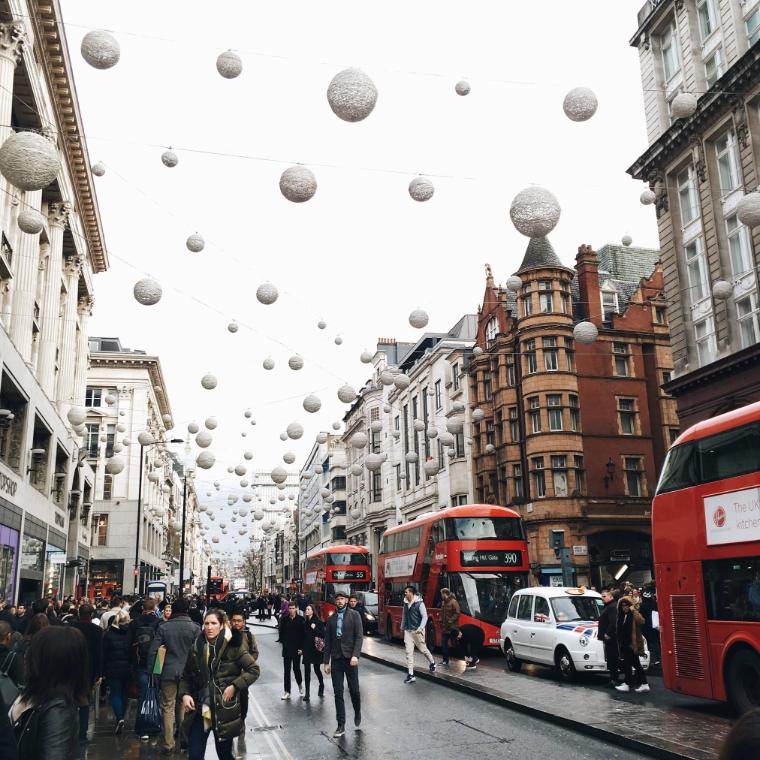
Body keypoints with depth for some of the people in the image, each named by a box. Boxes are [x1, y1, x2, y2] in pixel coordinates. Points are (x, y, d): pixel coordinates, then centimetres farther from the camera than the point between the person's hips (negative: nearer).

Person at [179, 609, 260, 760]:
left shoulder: (233, 646, -8)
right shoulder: (196, 647, 3)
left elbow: (254, 669, -7)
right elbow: (186, 677, 13)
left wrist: (234, 686, -15)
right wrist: (184, 694, -5)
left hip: (224, 710, -2)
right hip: (200, 710, 3)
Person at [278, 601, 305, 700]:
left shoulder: (300, 619, -6)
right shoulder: (284, 619, 0)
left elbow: (303, 634, -5)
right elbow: (281, 631, 6)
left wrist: (301, 648, -8)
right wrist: (283, 641, -4)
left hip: (297, 648, -2)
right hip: (287, 648, 2)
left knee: (296, 668, 5)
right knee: (286, 670, 3)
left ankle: (300, 684, 33)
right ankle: (287, 692, 9)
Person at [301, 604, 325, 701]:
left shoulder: (318, 622, -6)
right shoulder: (304, 623, 7)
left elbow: (323, 634, -8)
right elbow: (303, 636, 12)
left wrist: (315, 628, -20)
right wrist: (301, 648, 7)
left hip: (316, 649, -3)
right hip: (307, 649, 3)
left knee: (317, 669, 6)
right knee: (307, 670, -1)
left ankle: (321, 685, 34)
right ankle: (307, 693, 3)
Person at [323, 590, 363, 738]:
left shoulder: (354, 615, 0)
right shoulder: (331, 619, 11)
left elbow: (359, 636, -6)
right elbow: (327, 641, 13)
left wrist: (355, 655, -17)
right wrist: (326, 662, 8)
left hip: (350, 658, -3)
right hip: (336, 659, 3)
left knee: (354, 690, 5)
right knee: (338, 693, 2)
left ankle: (357, 713, 33)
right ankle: (341, 725, 9)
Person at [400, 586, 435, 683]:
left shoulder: (419, 603, -12)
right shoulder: (406, 604, 7)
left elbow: (425, 617, -14)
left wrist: (421, 628, -25)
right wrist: (402, 627, 24)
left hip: (417, 631, -5)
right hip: (408, 631, 5)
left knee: (423, 649, 10)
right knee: (409, 652, -3)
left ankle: (432, 663, 39)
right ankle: (410, 675, -4)